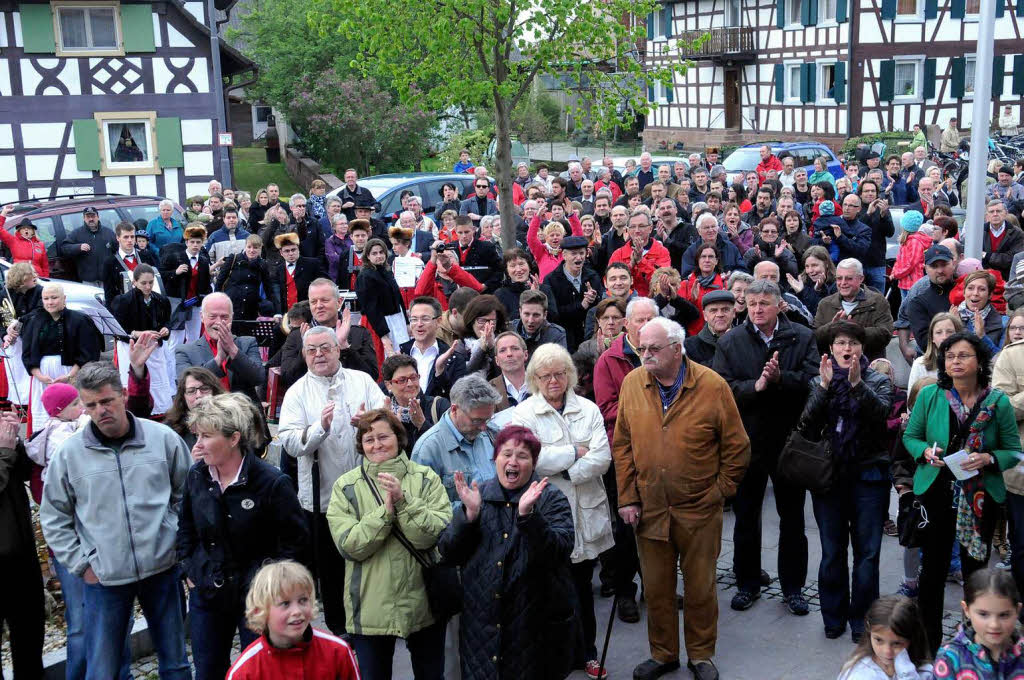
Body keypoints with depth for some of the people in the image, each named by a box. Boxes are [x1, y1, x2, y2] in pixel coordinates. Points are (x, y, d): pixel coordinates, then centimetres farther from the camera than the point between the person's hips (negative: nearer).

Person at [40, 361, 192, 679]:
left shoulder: (163, 438, -2)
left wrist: (176, 540, 3)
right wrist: (81, 565, 1)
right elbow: (53, 518, 6)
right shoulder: (69, 453, -3)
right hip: (104, 578, 0)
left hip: (163, 569, 1)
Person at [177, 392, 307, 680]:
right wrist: (189, 570, 8)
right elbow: (185, 527, 15)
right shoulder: (197, 476, -2)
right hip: (207, 592, 5)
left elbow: (296, 539, -11)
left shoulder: (271, 482, -18)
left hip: (257, 596, -5)